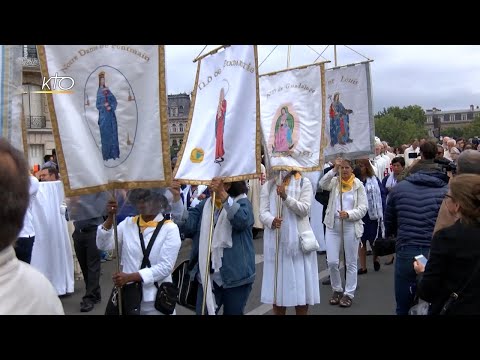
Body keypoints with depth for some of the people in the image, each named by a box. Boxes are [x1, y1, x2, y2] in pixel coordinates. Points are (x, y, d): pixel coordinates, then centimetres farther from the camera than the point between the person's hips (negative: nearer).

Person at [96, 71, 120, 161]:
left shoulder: (108, 90, 11)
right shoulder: (98, 92, 1)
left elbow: (114, 101, 6)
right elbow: (97, 105, -1)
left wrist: (111, 107, -11)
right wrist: (104, 105, -18)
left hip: (111, 114, 3)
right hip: (103, 116, -3)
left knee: (113, 133, 3)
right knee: (105, 135, 0)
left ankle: (114, 153, 10)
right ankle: (106, 155, 6)